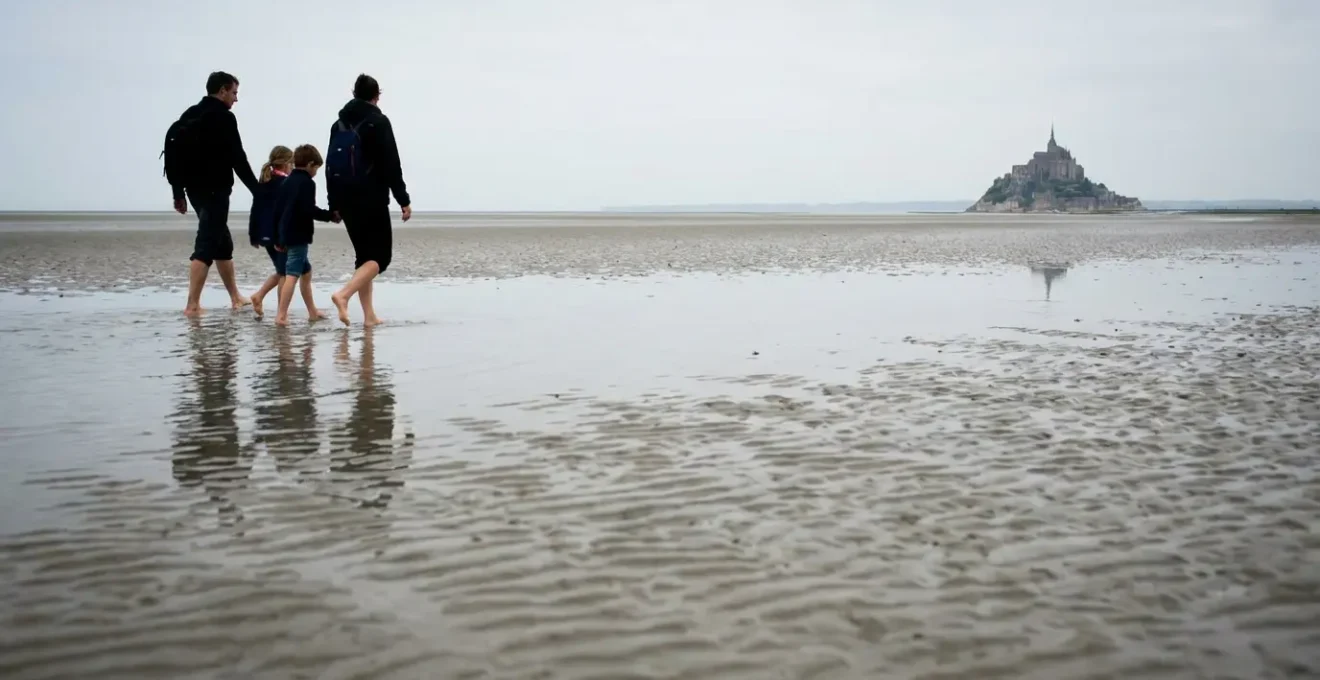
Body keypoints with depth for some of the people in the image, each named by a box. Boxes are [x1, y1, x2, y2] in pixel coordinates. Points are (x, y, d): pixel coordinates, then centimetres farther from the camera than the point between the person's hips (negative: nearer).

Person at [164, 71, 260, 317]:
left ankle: (235, 297, 27)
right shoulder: (224, 117, -10)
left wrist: (179, 193, 16)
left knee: (222, 241, 19)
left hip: (196, 189, 9)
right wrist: (258, 191, -7)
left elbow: (173, 152, 14)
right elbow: (238, 159, -13)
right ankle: (193, 305, -15)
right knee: (207, 245, -10)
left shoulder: (189, 116, 14)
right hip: (215, 190, -9)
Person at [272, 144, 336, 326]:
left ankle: (312, 311, 28)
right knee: (292, 275, -12)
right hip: (299, 236, -9)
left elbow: (278, 210, 16)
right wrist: (331, 216, -7)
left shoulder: (286, 182, 15)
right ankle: (281, 315, -20)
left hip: (286, 234, 9)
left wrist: (278, 239, 20)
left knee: (306, 272, 21)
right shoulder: (307, 183, -10)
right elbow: (309, 210, -20)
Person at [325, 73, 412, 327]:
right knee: (380, 255, -3)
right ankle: (343, 295, -24)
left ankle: (369, 315, 9)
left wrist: (334, 203, 20)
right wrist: (403, 199, -9)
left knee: (365, 255, 13)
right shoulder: (378, 121, -7)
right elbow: (391, 164, -12)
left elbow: (331, 165, 15)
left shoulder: (339, 124, 13)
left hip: (347, 201, 7)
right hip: (371, 201, -7)